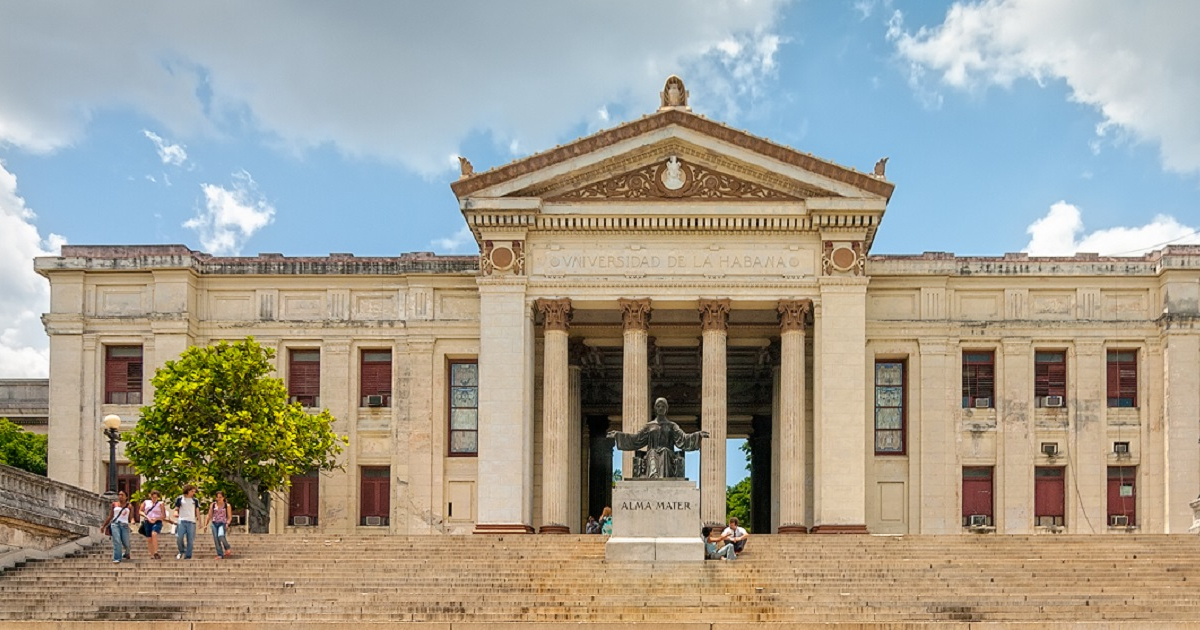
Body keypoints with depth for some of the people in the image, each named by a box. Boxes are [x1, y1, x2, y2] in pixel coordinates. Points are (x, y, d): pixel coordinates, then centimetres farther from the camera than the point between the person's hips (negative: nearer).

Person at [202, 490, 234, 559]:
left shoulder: (227, 506, 4)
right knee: (216, 539, -5)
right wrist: (206, 524, 6)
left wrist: (227, 524, -13)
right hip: (214, 523, 4)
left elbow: (229, 517, 5)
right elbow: (209, 515, 15)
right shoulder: (213, 505, 11)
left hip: (223, 523, -3)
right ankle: (220, 555, 0)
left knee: (221, 536, -28)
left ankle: (227, 548, -6)